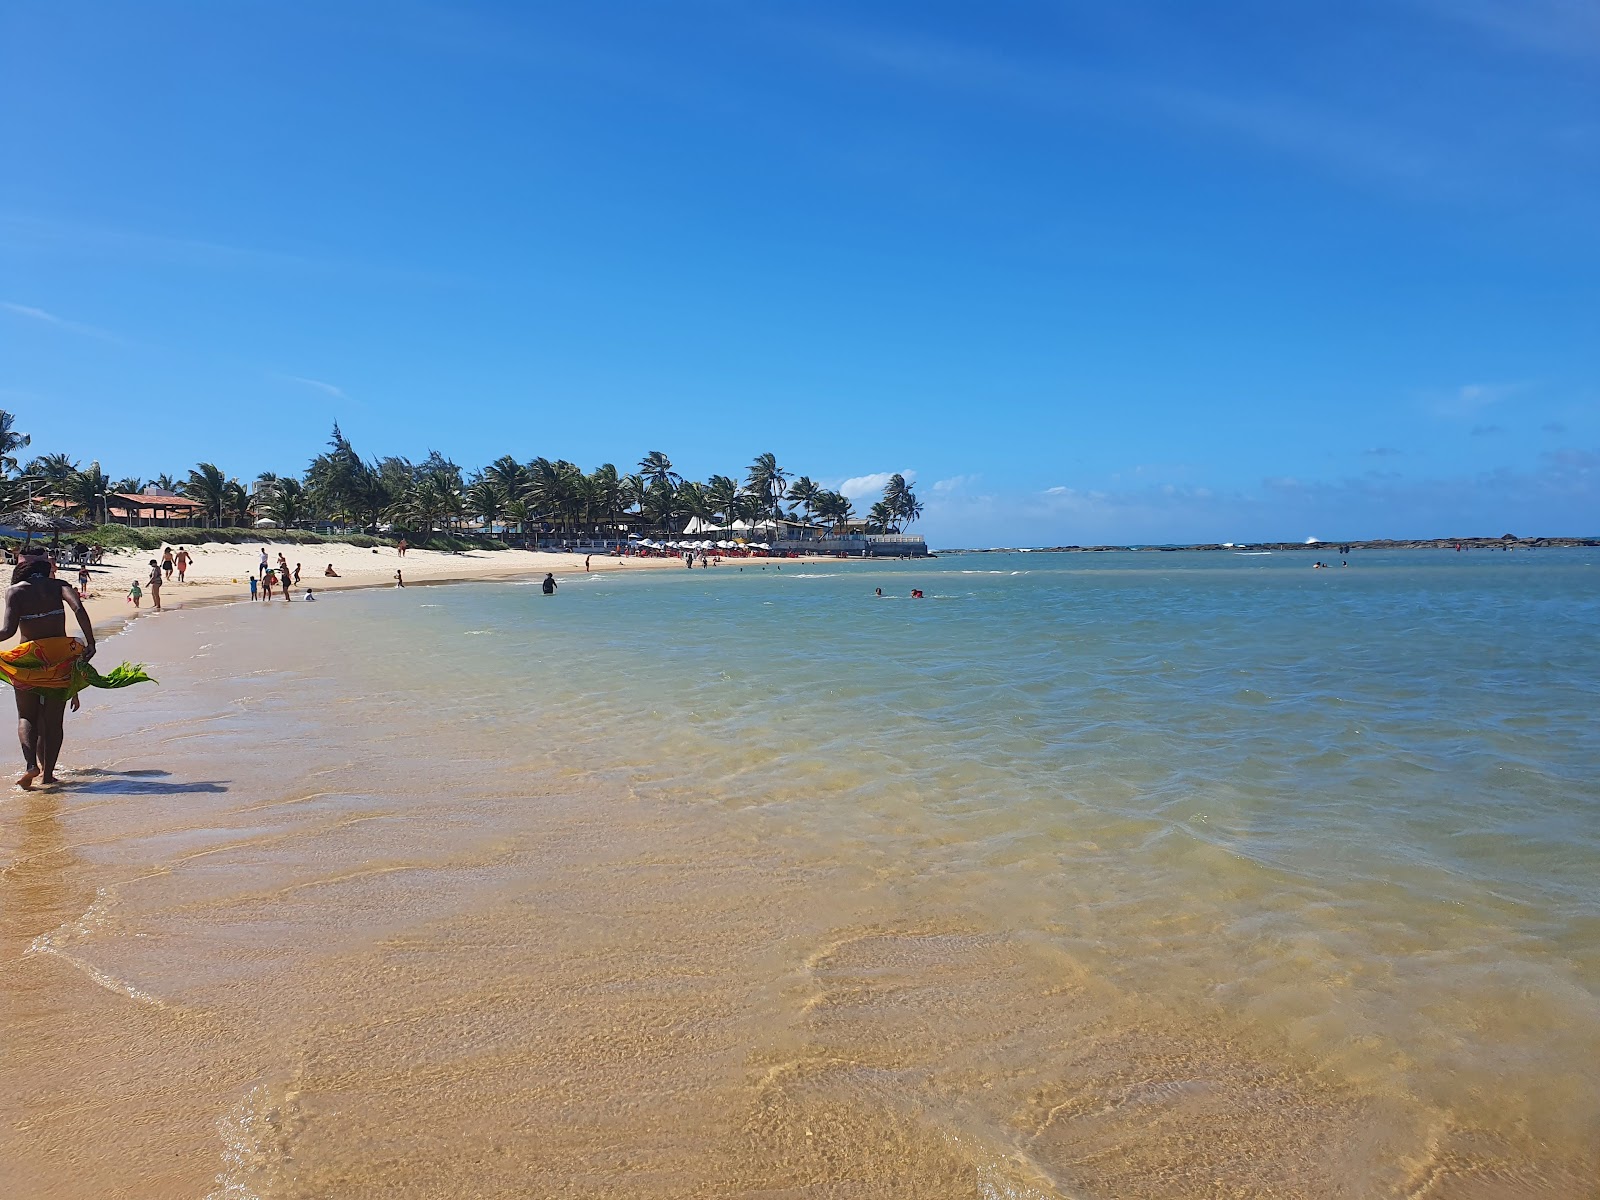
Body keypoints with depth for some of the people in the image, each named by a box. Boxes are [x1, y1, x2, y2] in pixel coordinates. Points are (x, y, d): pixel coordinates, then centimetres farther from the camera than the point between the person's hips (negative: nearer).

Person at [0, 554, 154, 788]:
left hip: (28, 658, -1)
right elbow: (78, 609, -13)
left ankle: (31, 764, -9)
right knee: (53, 719, 11)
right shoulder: (58, 585, 6)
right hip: (60, 655, 1)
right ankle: (48, 772, 13)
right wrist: (90, 643, -13)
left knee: (26, 716, 11)